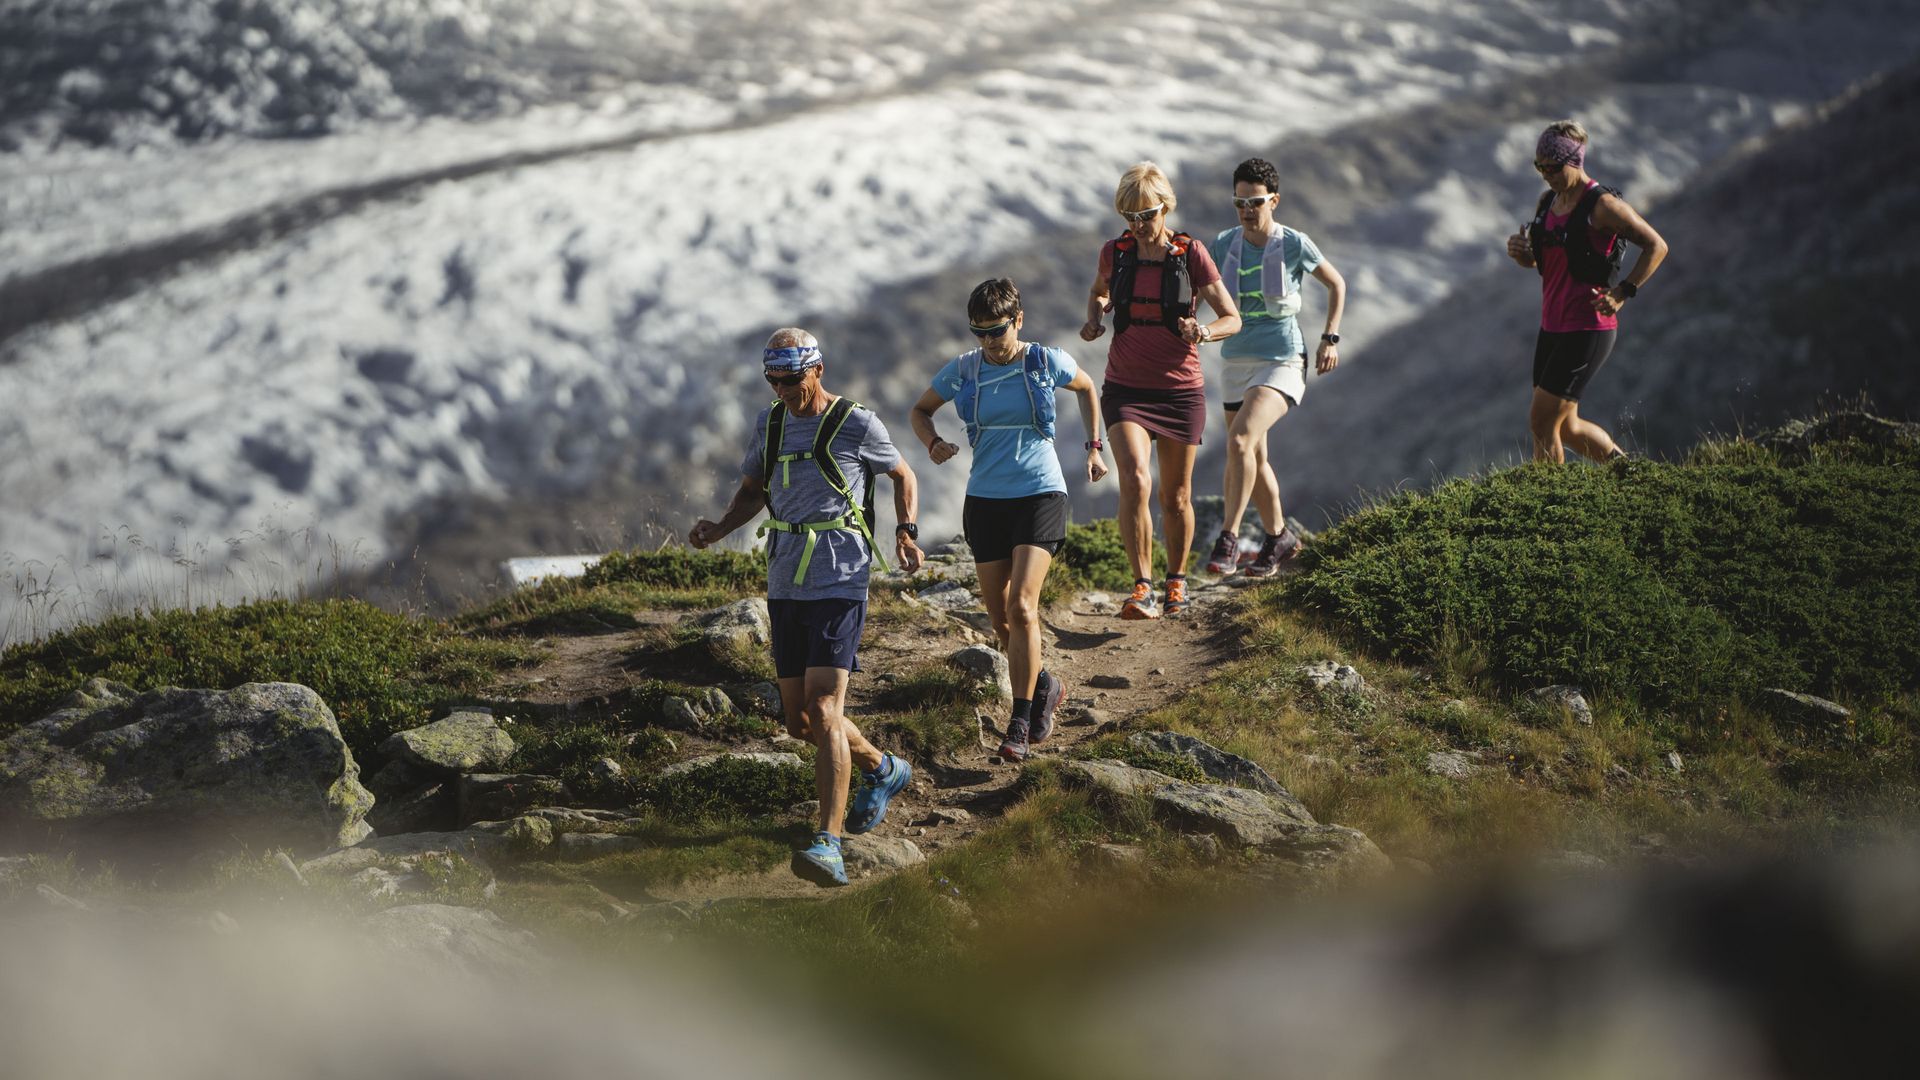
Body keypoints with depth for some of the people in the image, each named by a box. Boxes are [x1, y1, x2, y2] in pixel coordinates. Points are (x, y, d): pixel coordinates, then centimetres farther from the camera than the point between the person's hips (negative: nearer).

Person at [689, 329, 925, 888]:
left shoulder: (857, 425, -6)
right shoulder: (770, 423, 9)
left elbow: (903, 476, 9)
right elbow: (753, 490, 22)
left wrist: (907, 532, -8)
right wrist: (719, 528, 3)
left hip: (839, 585, -6)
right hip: (784, 587, 6)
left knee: (823, 709, -18)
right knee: (799, 720, 11)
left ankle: (829, 845, -22)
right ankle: (882, 769, 39)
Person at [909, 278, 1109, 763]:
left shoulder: (1046, 362, -5)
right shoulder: (962, 371, 0)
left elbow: (1087, 389, 16)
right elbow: (920, 410, 14)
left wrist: (1093, 447, 10)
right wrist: (933, 442, -7)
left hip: (1040, 495, -3)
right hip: (985, 499, 3)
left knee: (1021, 607, -18)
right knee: (1001, 619, 7)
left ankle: (1020, 722, -12)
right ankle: (1044, 687, 34)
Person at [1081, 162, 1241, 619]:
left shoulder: (1192, 255, -7)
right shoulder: (1114, 252, -1)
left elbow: (1232, 318, -1)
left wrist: (1204, 332, -23)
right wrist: (1094, 319, 0)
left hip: (1181, 391, 0)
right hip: (1126, 389, 0)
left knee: (1176, 496, 10)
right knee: (1135, 482, -21)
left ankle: (1177, 579, 34)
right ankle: (1142, 589, -19)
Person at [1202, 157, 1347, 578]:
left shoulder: (1294, 244, -8)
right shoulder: (1224, 245, 0)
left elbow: (1337, 284, 6)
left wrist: (1331, 339, -1)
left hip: (1281, 364, -5)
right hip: (1236, 363, 5)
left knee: (1240, 441, -26)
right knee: (1254, 458, 14)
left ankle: (1228, 538, -21)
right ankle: (1278, 537, 35)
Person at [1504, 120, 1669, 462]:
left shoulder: (1602, 205, -14)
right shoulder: (1548, 202, 9)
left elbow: (1656, 246, -10)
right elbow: (1534, 261, 20)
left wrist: (1622, 293, -15)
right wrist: (1519, 251, -4)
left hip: (1588, 330, -8)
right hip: (1553, 327, 8)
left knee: (1541, 423, -9)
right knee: (1565, 426, 15)